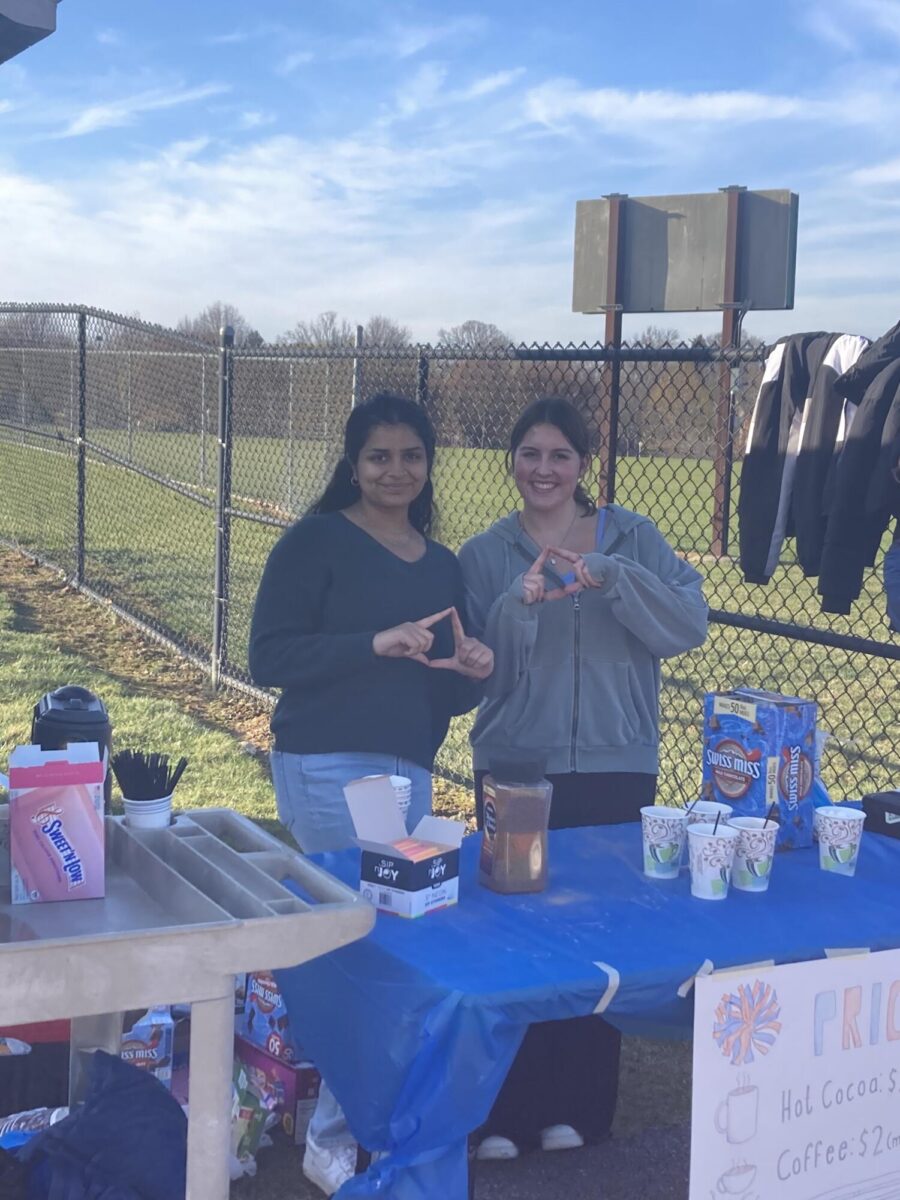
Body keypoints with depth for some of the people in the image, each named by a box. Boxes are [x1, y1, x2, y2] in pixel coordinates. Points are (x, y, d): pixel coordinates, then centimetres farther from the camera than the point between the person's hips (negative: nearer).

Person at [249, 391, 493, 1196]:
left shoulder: (443, 566, 14)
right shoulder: (316, 542, -5)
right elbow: (269, 656, -13)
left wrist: (475, 670, -6)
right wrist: (377, 644, -21)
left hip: (410, 771, 7)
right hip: (329, 768, -7)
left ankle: (365, 1117, 23)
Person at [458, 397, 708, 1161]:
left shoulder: (631, 538, 3)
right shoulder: (486, 555, 1)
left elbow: (689, 626, -10)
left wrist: (611, 575, -23)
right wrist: (519, 606, -23)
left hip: (617, 769, 1)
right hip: (515, 769, -1)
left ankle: (577, 1107, 23)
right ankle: (506, 1112, 16)